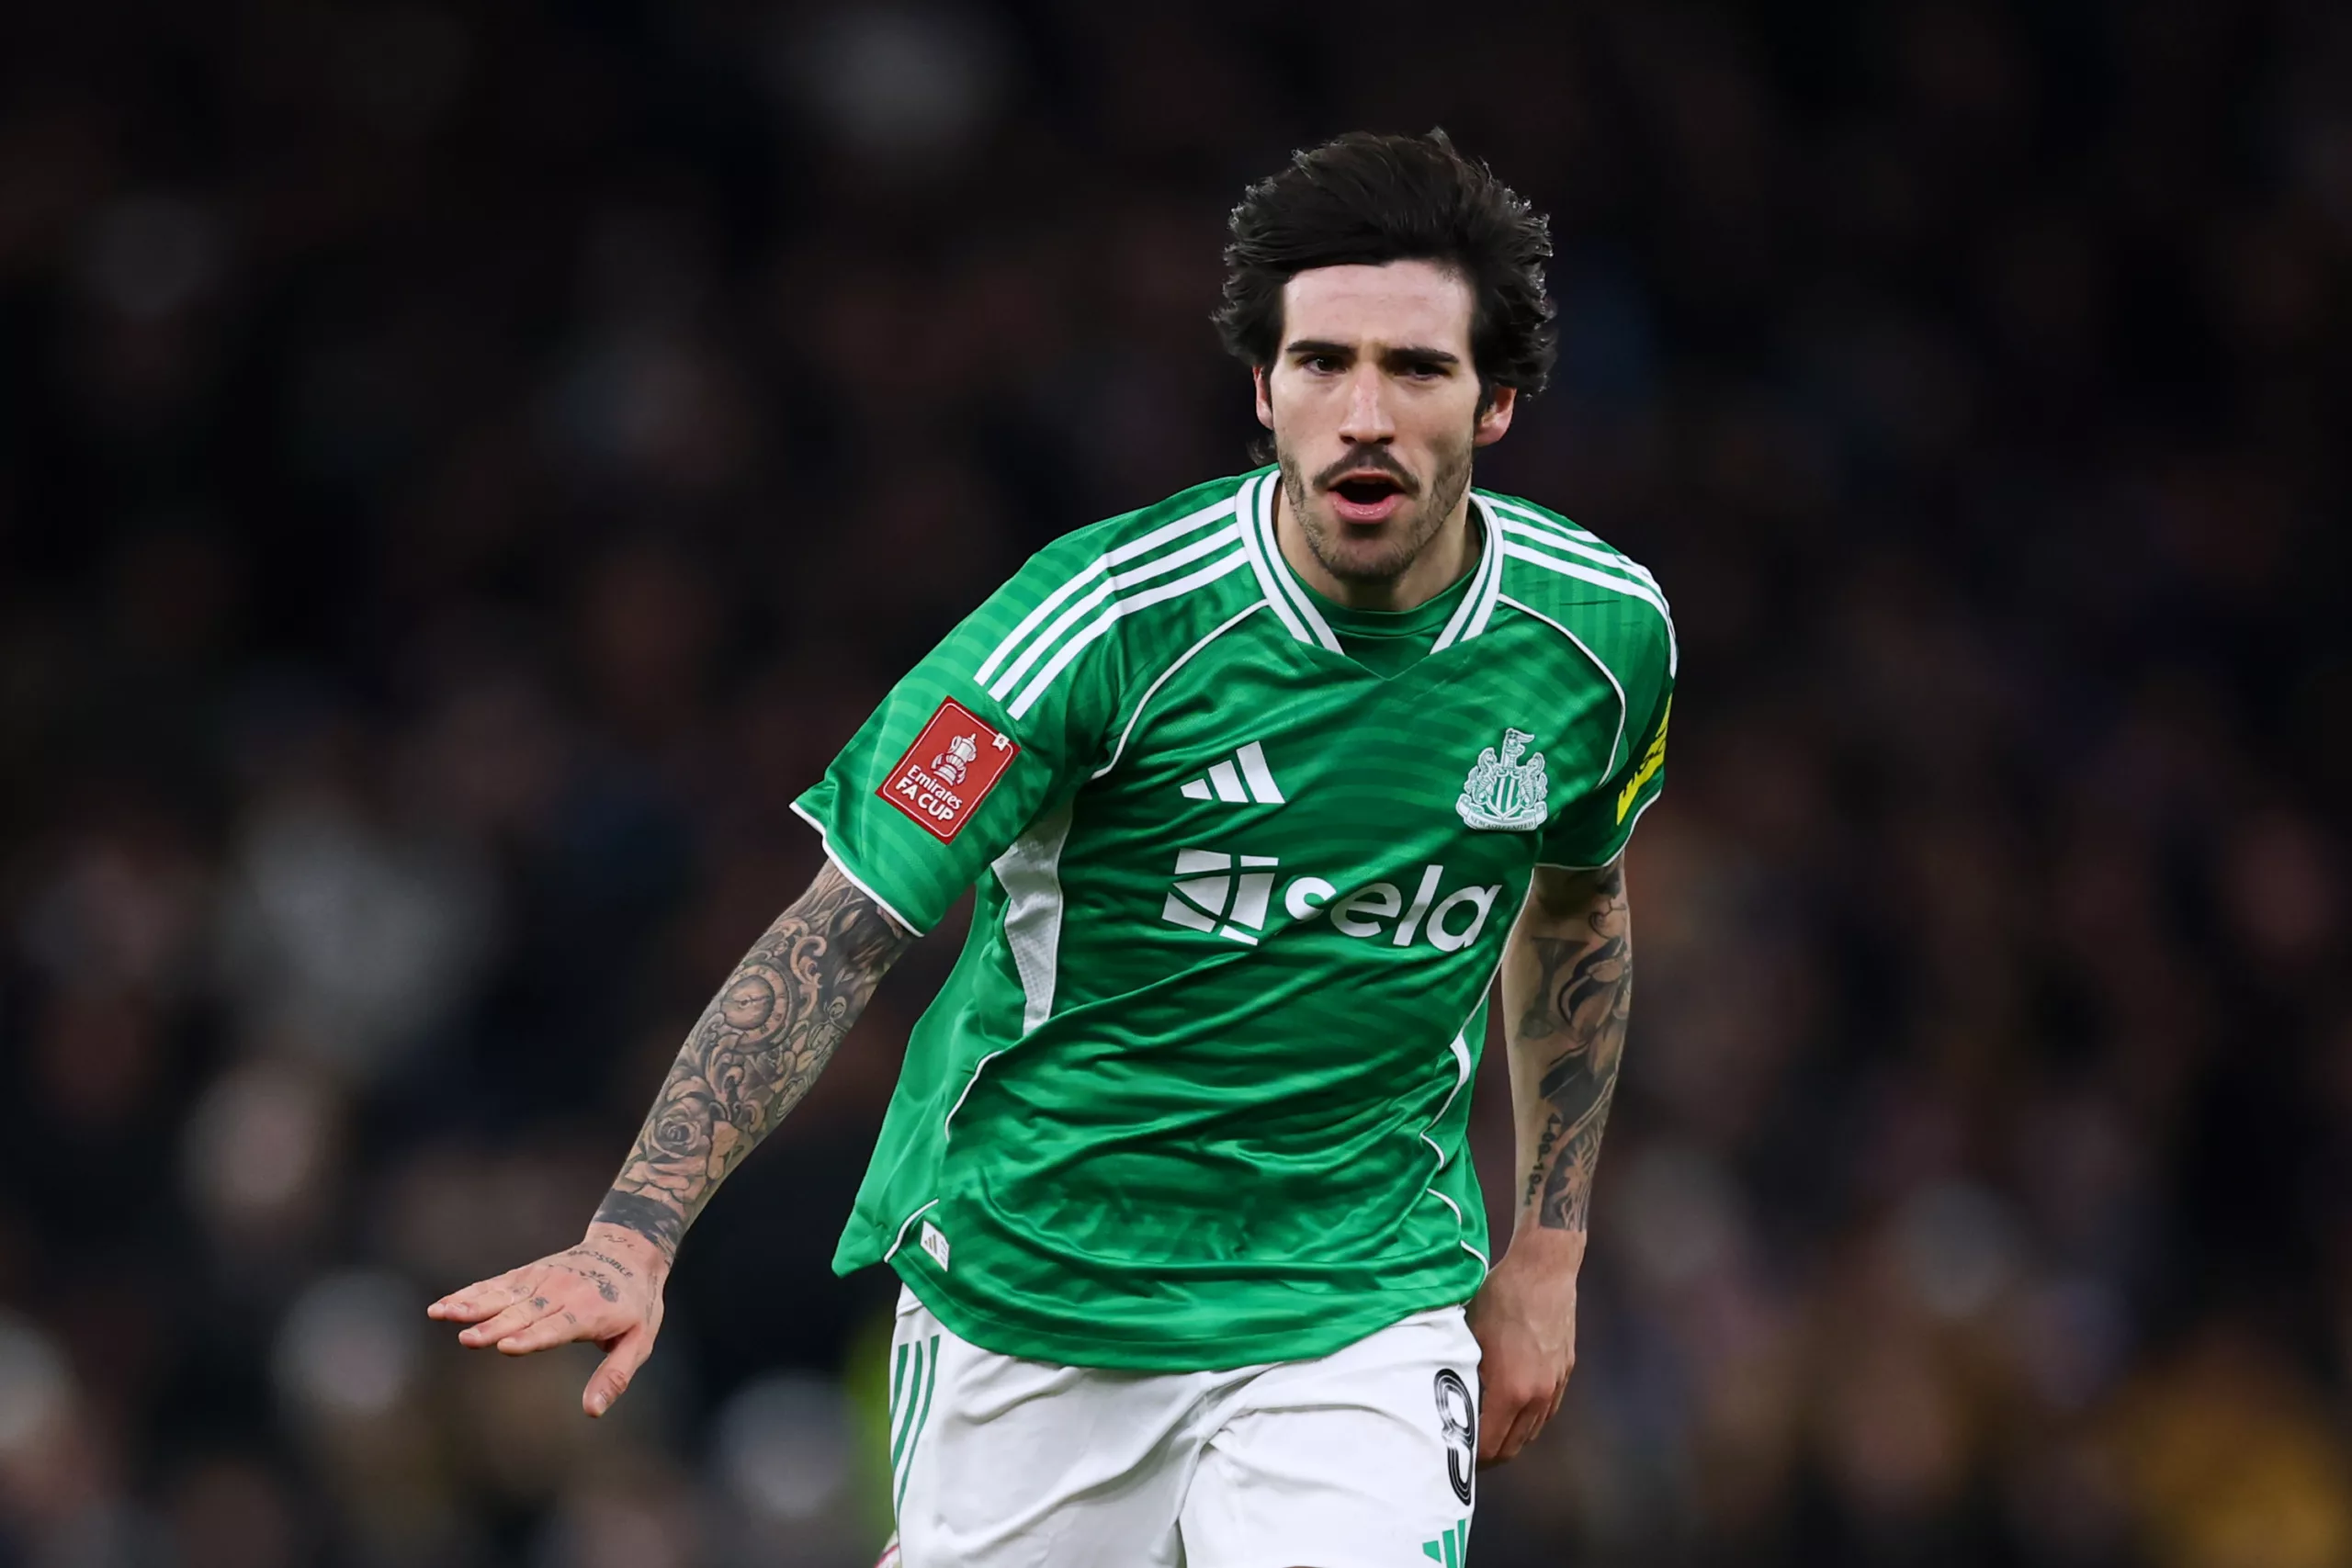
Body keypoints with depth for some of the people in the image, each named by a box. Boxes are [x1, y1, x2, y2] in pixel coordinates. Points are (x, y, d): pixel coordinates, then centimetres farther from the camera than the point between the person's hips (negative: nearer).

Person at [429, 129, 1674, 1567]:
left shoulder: (1606, 633, -7)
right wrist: (634, 1235, -31)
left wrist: (1545, 1254, 14)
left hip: (1357, 1301, 2)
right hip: (1031, 1287, -1)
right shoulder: (1108, 618, -20)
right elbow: (840, 937, -20)